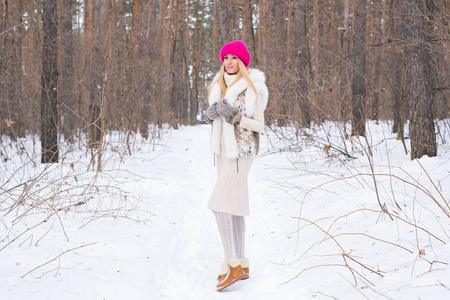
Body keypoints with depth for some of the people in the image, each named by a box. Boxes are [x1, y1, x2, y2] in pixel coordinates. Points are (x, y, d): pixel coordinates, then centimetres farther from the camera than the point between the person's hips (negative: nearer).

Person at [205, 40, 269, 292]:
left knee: (220, 205, -16)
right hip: (224, 149, 8)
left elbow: (260, 125, -10)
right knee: (235, 206, 9)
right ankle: (242, 266, 15)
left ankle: (232, 264, -9)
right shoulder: (220, 86, 11)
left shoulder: (252, 88, -10)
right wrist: (211, 115, -5)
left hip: (241, 150, -8)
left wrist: (235, 116, -23)